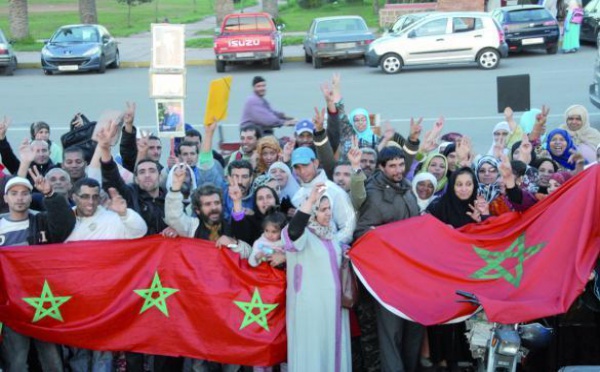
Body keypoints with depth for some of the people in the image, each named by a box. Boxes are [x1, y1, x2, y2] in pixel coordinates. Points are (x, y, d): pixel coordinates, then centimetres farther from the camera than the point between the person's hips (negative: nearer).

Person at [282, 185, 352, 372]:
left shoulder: (331, 234, 11)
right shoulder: (303, 234, -11)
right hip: (310, 303, -7)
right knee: (312, 348, -3)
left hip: (332, 300, 7)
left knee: (332, 344, 11)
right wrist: (310, 200, -41)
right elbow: (293, 230, -36)